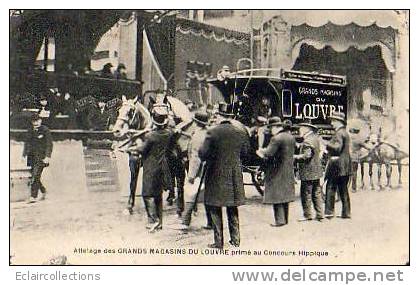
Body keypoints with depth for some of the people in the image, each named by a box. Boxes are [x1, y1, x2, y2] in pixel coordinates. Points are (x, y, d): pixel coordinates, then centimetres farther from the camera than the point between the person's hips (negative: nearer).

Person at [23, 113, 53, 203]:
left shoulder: (45, 130, -4)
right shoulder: (30, 131, 12)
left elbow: (49, 144, -6)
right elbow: (27, 143, 20)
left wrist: (47, 156, -14)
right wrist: (24, 154, 13)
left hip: (41, 156, -6)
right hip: (32, 156, 6)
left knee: (36, 176, -14)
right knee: (34, 176, 7)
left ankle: (33, 197, -13)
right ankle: (43, 191, 29)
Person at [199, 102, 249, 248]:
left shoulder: (212, 132, -14)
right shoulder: (241, 132, -1)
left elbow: (203, 154, -15)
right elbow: (244, 152, 9)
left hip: (216, 175, -4)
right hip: (235, 176, 4)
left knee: (215, 209, 6)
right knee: (233, 209, 16)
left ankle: (218, 241, 8)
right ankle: (235, 239, 20)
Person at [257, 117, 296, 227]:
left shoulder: (276, 139, -18)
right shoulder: (291, 137, 9)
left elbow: (269, 153, -25)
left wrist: (262, 153, -3)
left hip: (277, 172, -8)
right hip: (289, 171, 8)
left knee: (277, 196, -2)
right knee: (285, 195, 15)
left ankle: (280, 220, -2)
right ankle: (285, 218, 21)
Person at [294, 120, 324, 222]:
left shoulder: (307, 141, -19)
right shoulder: (316, 138, 11)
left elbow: (306, 156, -27)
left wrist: (294, 157, -17)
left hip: (308, 172, -10)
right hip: (316, 171, 10)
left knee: (306, 194, 0)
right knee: (317, 193, 13)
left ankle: (307, 215, 7)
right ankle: (319, 214, 18)